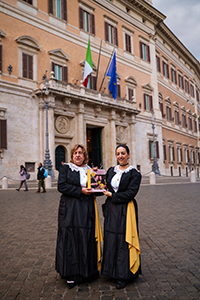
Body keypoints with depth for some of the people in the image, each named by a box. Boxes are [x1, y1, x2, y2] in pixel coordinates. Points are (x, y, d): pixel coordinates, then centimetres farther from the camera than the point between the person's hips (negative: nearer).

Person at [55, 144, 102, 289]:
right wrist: (80, 190, -17)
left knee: (87, 239, 6)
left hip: (87, 211, 4)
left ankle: (87, 270, 19)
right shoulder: (66, 168, 1)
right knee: (71, 239, -2)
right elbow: (62, 186, -10)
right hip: (70, 210, -4)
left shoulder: (89, 170, 14)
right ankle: (71, 275, 7)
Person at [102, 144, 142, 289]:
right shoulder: (111, 171, 10)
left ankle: (123, 276, 13)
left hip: (125, 211, -5)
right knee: (111, 240, 11)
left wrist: (112, 195, -11)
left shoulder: (134, 173, -7)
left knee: (123, 241, 0)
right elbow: (106, 187, 13)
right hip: (111, 210, 5)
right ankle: (112, 271, 27)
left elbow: (130, 193, -15)